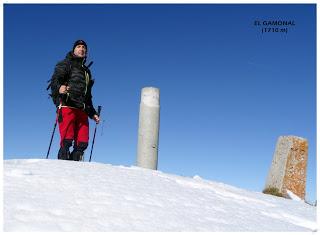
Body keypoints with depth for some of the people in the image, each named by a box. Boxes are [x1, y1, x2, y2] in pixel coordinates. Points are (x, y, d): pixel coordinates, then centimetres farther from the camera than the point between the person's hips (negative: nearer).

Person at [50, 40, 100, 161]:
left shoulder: (86, 71, 30)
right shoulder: (65, 64, 13)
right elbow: (54, 80, -6)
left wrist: (92, 113, 25)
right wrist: (59, 87, -29)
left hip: (82, 110, 6)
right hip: (67, 106, -6)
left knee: (82, 142, -6)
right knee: (67, 140, -17)